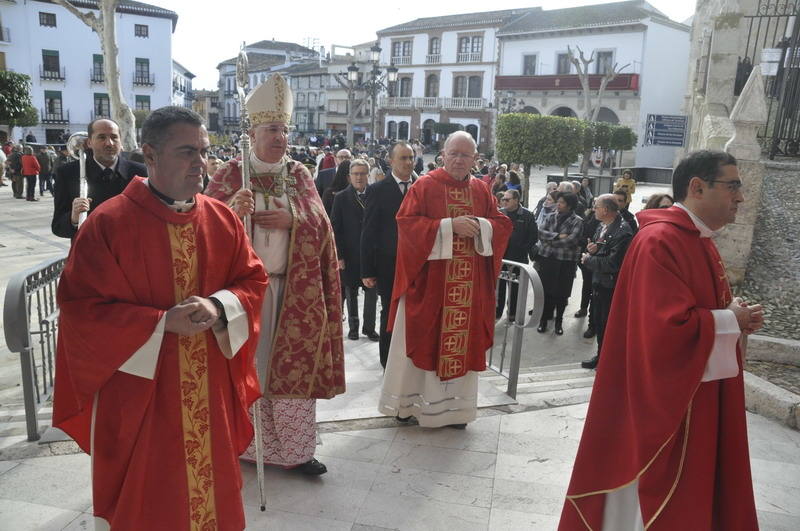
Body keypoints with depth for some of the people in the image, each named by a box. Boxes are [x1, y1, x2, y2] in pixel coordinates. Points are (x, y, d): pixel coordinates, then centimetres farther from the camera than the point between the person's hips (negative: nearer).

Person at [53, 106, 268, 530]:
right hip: (139, 391, -3)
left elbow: (253, 280, 4)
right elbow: (81, 308, -12)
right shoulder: (108, 223, -12)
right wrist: (163, 322, -21)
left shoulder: (223, 219, 1)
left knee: (210, 483, 17)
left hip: (210, 389, 4)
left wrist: (217, 307, -17)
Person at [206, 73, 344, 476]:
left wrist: (290, 220, -17)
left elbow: (319, 222, 1)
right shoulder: (231, 174, 1)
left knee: (294, 364, 4)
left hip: (295, 288, 2)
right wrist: (233, 210, -30)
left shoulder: (299, 175, 8)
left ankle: (295, 449, 16)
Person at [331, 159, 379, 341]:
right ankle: (353, 327, 23)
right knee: (351, 293, 9)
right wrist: (339, 256, -6)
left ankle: (369, 327, 18)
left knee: (372, 292, 4)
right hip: (350, 255, -1)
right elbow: (335, 229, -1)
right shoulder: (341, 198, 0)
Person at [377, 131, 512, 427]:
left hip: (469, 284, 4)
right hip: (429, 280, -4)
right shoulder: (425, 185, -2)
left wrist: (481, 225, -10)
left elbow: (503, 224, 12)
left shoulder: (481, 191, 11)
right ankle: (408, 400, 18)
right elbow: (406, 222, -11)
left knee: (462, 339, 7)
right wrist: (449, 225, -18)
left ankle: (453, 405, 19)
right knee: (423, 339, 4)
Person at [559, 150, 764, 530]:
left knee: (690, 491, 21)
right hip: (666, 396, -10)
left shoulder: (701, 241, 10)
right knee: (656, 499, 6)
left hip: (699, 392, 10)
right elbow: (670, 325, -30)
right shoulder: (660, 241, -22)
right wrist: (731, 321, -15)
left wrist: (735, 316, 0)